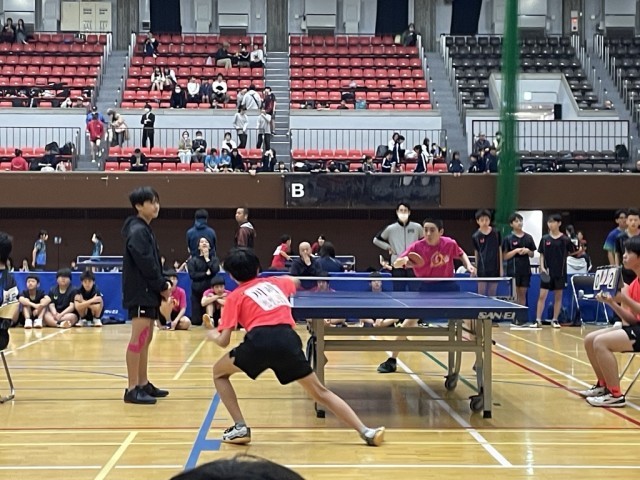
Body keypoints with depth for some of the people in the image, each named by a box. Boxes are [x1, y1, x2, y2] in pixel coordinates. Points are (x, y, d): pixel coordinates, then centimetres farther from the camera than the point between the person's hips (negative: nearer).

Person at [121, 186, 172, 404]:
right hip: (140, 293, -10)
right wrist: (162, 286, -12)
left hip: (148, 292, 10)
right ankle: (132, 389, -8)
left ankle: (143, 384, 21)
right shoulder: (137, 231, -14)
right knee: (138, 339, -10)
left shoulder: (145, 230, 17)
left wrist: (164, 283, 3)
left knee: (146, 339, 14)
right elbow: (145, 264, -20)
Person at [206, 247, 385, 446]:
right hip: (288, 340, 4)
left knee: (219, 372, 23)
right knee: (319, 391, 16)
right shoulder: (274, 282, 28)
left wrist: (212, 334, 35)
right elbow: (295, 282, 53)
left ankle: (240, 428, 12)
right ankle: (366, 432, 7)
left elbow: (224, 341, 12)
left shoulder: (235, 296, 17)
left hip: (259, 341, -3)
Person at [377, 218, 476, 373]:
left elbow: (461, 254, 9)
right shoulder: (416, 247, -18)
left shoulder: (449, 243, -14)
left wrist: (469, 265, -9)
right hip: (426, 288, -1)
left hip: (448, 286, 1)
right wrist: (404, 260, -38)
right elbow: (396, 264, -17)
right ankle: (392, 360, -2)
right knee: (410, 320, -12)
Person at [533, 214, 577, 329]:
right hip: (547, 272, 0)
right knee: (542, 295, -4)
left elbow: (571, 252, 7)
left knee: (558, 296, 6)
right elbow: (542, 254, 5)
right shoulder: (545, 239, 3)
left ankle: (555, 320, 15)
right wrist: (542, 267, -6)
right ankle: (538, 320, -1)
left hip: (560, 272, 0)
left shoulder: (565, 239, -2)